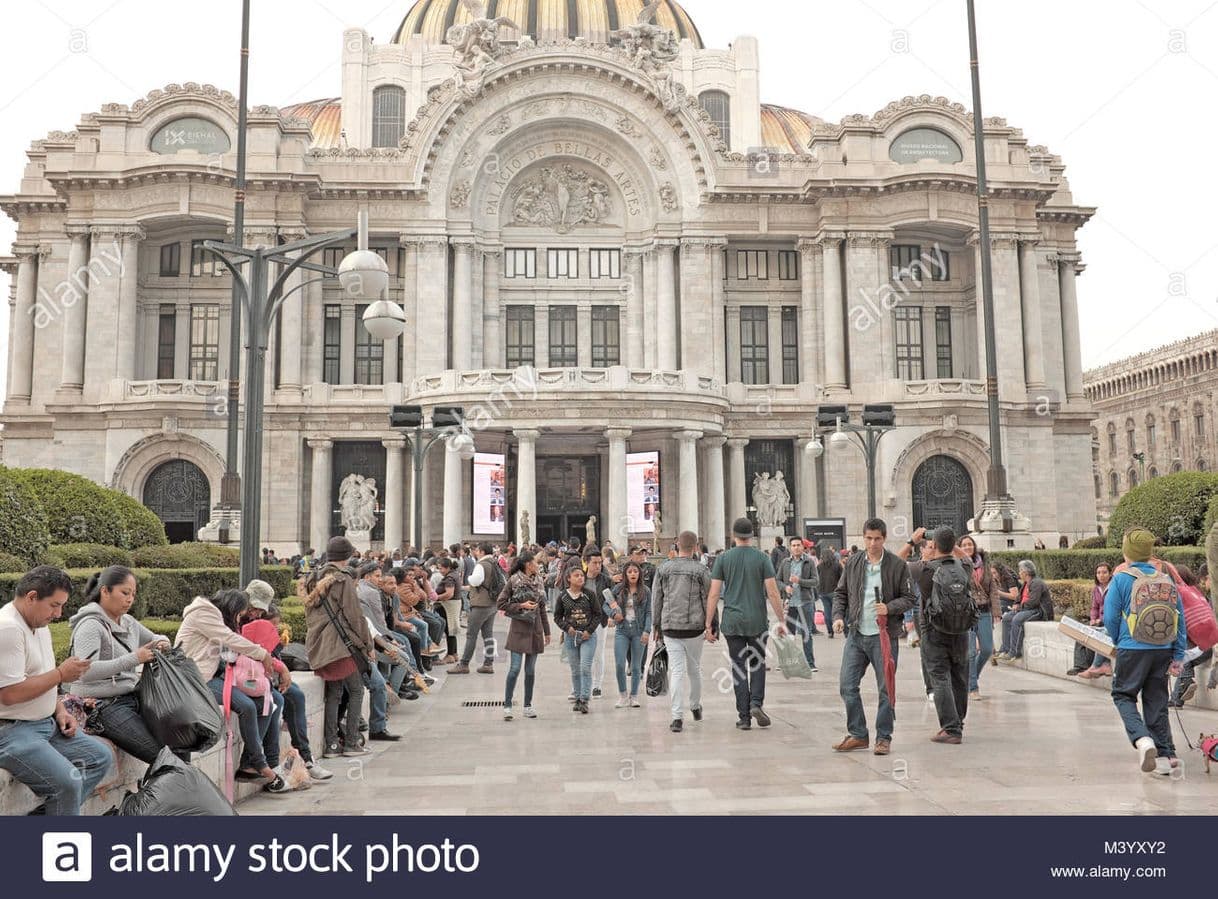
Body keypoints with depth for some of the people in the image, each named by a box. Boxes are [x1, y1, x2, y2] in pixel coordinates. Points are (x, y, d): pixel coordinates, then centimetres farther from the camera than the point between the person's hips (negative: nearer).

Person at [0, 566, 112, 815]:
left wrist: (59, 710, 8)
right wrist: (61, 674, -16)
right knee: (69, 781, -25)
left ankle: (50, 811, -1)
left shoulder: (39, 625, 12)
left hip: (46, 723, 10)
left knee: (101, 757, 5)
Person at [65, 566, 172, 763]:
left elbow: (154, 639, 30)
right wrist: (134, 659, -26)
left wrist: (162, 643, 5)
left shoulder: (128, 622, 14)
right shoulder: (91, 625, -10)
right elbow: (86, 671, -24)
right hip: (103, 705, -8)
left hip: (130, 698, 8)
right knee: (161, 754, -20)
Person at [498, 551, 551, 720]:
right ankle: (507, 706, 2)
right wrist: (521, 606, -14)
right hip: (519, 628, -5)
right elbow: (500, 603, -6)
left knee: (531, 670, 8)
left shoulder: (539, 581, 10)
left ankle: (528, 706, 17)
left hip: (535, 629, 5)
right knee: (515, 668, -7)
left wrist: (547, 631, 16)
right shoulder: (514, 580, -6)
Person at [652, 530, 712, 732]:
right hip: (694, 627, -1)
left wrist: (657, 626, 14)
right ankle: (695, 706, 34)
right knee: (694, 668, 17)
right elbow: (708, 600, -2)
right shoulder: (701, 570, -4)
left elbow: (656, 600, 6)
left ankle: (678, 717, -7)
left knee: (676, 671, 0)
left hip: (670, 628, 1)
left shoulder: (663, 569, 3)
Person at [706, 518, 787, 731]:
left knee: (738, 666, 7)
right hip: (757, 621, 0)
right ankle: (756, 703, -2)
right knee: (757, 663, 16)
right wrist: (781, 621, 3)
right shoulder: (762, 558, -1)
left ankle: (743, 716, 6)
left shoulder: (723, 559, 1)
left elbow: (714, 594, -2)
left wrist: (708, 625, 3)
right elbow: (772, 593, -5)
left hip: (732, 622, 0)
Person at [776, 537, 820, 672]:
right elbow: (778, 580, 11)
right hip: (790, 602, 3)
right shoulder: (785, 562, 8)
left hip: (806, 602, -2)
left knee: (806, 634, 0)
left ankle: (810, 663, 6)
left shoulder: (810, 562, 0)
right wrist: (785, 587, -10)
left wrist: (799, 581, -18)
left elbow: (816, 581, -6)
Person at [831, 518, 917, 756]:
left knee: (886, 689, 4)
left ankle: (883, 738, 17)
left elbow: (909, 598, 0)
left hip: (884, 636, -3)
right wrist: (838, 616, -2)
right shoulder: (852, 563, 6)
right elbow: (840, 593, 13)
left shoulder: (898, 565, -4)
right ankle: (857, 734, 16)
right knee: (847, 685, 2)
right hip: (856, 634, 3)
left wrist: (889, 608, -18)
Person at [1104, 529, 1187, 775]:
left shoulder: (1121, 578, -9)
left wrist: (1118, 641, 14)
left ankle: (1142, 739, -13)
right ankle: (1164, 756, 15)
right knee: (1157, 701, 14)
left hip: (1133, 650, -4)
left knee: (1123, 695, 11)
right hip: (1164, 650, 4)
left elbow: (1110, 618, -6)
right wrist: (1178, 655, 9)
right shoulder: (1166, 577, 2)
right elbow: (1180, 617, 3)